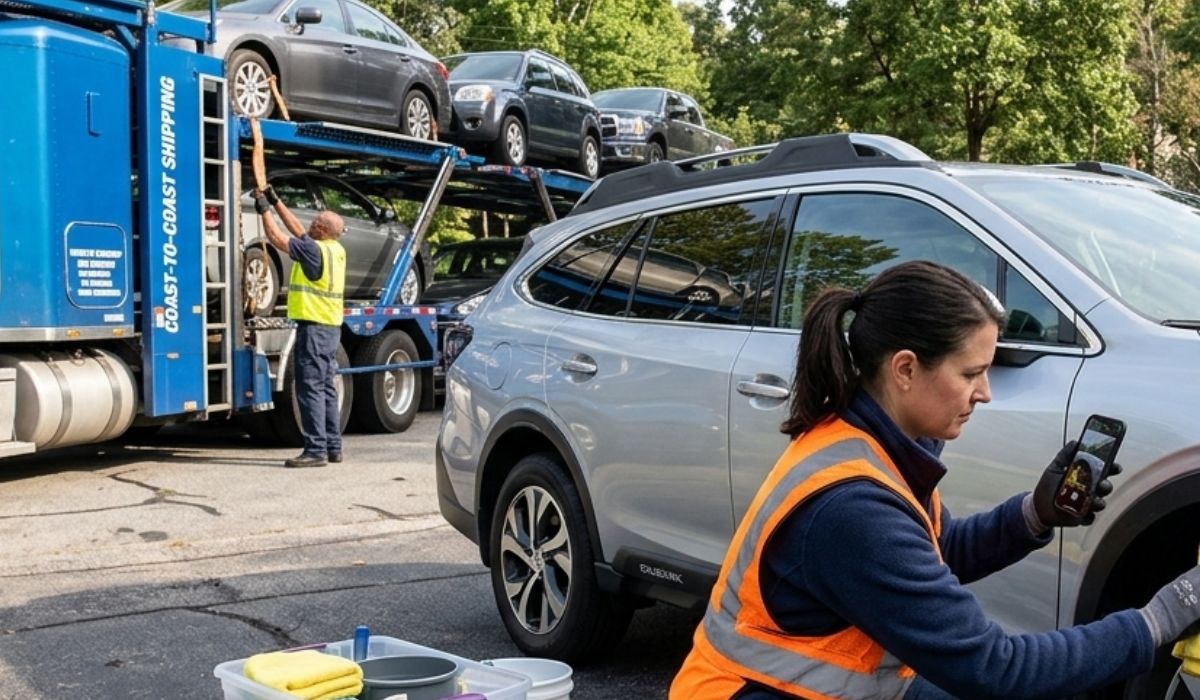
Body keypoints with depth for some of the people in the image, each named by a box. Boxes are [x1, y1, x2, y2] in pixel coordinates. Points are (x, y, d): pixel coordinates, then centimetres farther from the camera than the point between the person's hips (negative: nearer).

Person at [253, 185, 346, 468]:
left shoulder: (315, 250, -14)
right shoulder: (336, 250, 10)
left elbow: (277, 237, -8)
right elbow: (297, 230, 21)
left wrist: (264, 210, 6)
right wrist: (275, 202, 25)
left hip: (314, 327, -9)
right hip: (331, 327, 9)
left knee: (311, 389, -7)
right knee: (326, 389, 13)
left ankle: (316, 450, -8)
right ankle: (332, 447, 18)